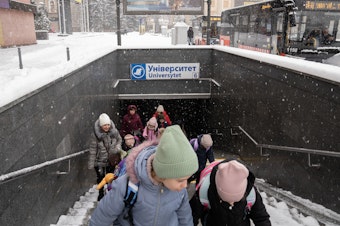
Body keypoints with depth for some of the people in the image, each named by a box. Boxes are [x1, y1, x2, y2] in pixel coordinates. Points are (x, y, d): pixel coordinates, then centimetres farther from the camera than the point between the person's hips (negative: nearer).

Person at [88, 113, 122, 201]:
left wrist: (118, 147, -11)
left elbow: (119, 139, 9)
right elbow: (93, 149, -14)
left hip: (111, 160, 2)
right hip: (100, 161, -2)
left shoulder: (114, 131, -11)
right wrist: (91, 163, -11)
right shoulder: (96, 135, -19)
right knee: (101, 178, 10)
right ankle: (101, 193, 33)